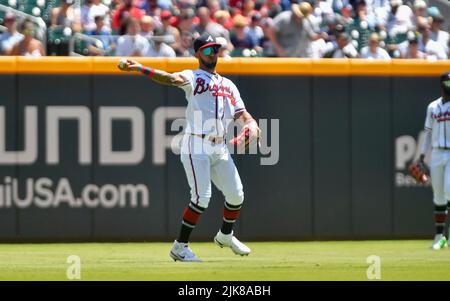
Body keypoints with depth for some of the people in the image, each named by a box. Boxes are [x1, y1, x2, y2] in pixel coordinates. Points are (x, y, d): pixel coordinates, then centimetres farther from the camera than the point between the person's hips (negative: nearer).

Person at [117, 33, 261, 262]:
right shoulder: (192, 77, 1)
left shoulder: (229, 86, 20)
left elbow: (242, 114, 17)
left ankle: (225, 236, 33)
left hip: (220, 148, 6)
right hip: (196, 146, -6)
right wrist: (138, 68, -37)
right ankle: (180, 246, -8)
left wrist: (251, 125, -8)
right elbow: (170, 78, -18)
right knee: (201, 197, -16)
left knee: (236, 195, 7)